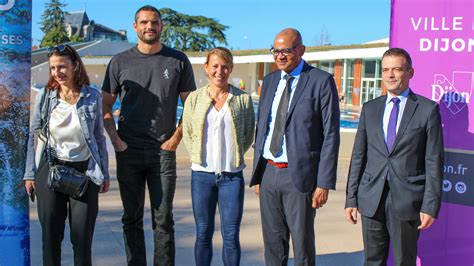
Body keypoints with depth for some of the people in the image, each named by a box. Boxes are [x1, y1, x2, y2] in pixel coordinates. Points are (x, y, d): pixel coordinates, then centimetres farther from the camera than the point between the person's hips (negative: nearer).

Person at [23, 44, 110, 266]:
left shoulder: (93, 96, -1)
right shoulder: (44, 96, 0)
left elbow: (99, 137, 6)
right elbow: (33, 136, 6)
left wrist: (104, 173, 6)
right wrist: (30, 174, 3)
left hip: (84, 171, 0)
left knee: (83, 236, 3)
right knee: (51, 234, 8)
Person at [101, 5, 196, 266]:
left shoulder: (178, 60, 4)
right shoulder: (120, 61, 5)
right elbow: (106, 105, 9)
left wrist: (177, 137, -3)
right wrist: (115, 139, -3)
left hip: (164, 151, -1)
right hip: (128, 151, 1)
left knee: (163, 220, 2)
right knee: (132, 219, 9)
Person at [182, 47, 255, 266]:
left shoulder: (243, 99, -1)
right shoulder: (195, 98, 2)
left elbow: (249, 134, 7)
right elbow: (187, 133, 9)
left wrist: (233, 155, 2)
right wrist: (199, 156, 2)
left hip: (232, 175, -1)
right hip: (202, 174, 1)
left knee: (231, 235, 4)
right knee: (203, 233, 10)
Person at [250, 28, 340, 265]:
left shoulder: (321, 81, -5)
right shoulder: (269, 81, 12)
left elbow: (331, 134, -7)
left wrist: (324, 183, -12)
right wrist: (257, 174, 14)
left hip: (299, 175, -5)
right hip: (268, 172, 5)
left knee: (302, 243, 4)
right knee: (273, 242, 13)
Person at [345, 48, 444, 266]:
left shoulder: (428, 109, -2)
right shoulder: (369, 108, 9)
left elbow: (434, 161, -4)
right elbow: (358, 156, 9)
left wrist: (431, 205, -9)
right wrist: (351, 198, 6)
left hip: (407, 200, -3)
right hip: (371, 199, 3)